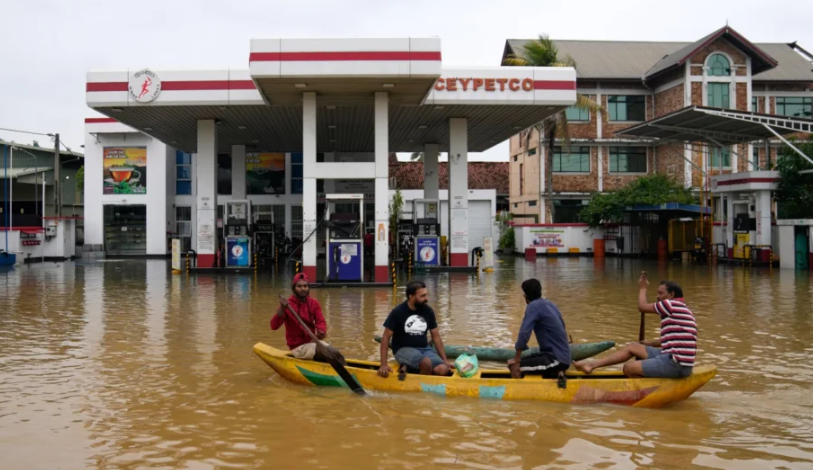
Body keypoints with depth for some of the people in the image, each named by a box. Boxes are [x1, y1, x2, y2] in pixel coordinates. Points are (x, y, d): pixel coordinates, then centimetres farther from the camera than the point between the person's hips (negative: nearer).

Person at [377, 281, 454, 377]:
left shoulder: (428, 311, 2)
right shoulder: (398, 312, -10)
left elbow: (436, 336, 10)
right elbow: (386, 337, -7)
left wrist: (445, 361, 6)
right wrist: (383, 364, -14)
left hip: (424, 348, 5)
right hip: (404, 349, -5)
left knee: (443, 370, -23)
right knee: (426, 362, -36)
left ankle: (410, 368, -4)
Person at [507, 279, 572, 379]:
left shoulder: (534, 306, -12)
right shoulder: (549, 303, 12)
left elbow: (524, 333, -19)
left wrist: (516, 359, -10)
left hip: (556, 359, -9)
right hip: (562, 357, 9)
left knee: (514, 366, -13)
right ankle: (555, 373, 11)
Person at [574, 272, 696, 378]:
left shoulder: (671, 304, -11)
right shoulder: (682, 309, 19)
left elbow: (642, 307, -3)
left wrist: (643, 288, 13)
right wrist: (651, 344, 36)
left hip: (676, 365, -10)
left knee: (629, 368, -8)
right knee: (632, 347, 14)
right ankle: (592, 365, 16)